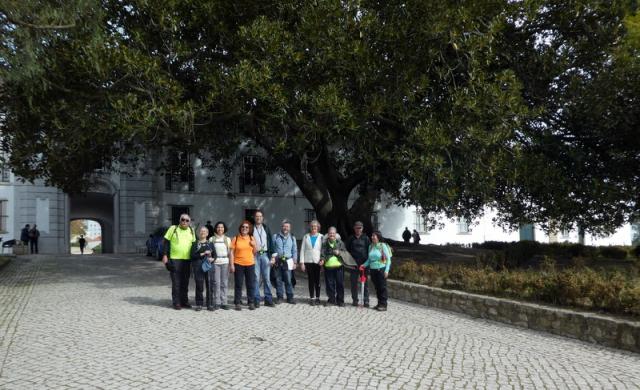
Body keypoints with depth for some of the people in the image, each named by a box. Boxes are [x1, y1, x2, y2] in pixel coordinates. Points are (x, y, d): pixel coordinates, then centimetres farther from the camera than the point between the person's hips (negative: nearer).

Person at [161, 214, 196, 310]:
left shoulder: (191, 231, 11)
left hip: (187, 260, 4)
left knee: (185, 282, 10)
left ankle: (184, 301, 20)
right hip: (175, 259, -4)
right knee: (176, 282, 0)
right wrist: (165, 255, -9)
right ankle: (176, 303, 7)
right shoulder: (173, 228, -1)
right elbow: (166, 242, -1)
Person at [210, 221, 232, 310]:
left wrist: (232, 265, 2)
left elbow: (231, 253, 9)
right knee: (216, 283, -7)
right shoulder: (212, 239, 8)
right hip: (215, 263, -1)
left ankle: (223, 303, 8)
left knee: (224, 283, 1)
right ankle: (216, 303, -1)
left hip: (225, 263, 1)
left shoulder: (227, 239, 11)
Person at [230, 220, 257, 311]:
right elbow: (232, 252, -2)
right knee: (238, 285, 2)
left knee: (251, 284, 5)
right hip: (238, 264, -2)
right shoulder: (235, 239, 0)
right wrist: (231, 265, -8)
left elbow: (255, 252, 13)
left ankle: (251, 303, 14)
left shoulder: (251, 238, 9)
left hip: (250, 264, 2)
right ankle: (237, 303, 9)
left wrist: (254, 245, -6)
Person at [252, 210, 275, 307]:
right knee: (256, 278, -2)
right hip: (255, 255, -2)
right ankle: (256, 300, 4)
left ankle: (268, 299, 9)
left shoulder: (266, 228, 13)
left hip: (265, 255, 2)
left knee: (267, 278, 3)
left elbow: (271, 242, 10)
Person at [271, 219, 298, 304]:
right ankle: (279, 297, 12)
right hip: (277, 261, 0)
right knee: (278, 280, 3)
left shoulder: (292, 238, 12)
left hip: (287, 261, 0)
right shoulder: (275, 236, 8)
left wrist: (294, 262, 8)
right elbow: (272, 248, 8)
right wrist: (272, 258, -2)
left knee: (288, 281, -4)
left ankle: (290, 297, 4)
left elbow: (295, 251, 13)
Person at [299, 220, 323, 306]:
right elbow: (302, 250, 7)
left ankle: (317, 298, 11)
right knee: (311, 280, 2)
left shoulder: (321, 237, 5)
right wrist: (302, 262, 0)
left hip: (318, 262, -1)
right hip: (308, 261, 1)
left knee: (317, 280, 1)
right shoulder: (306, 237, 9)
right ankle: (311, 298, 8)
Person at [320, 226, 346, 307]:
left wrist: (339, 253, -10)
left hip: (338, 266, -1)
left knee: (340, 284, 2)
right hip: (328, 266, 1)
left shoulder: (340, 243, 8)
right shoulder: (325, 243, 9)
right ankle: (331, 299, 17)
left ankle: (340, 300, 12)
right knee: (329, 284, 5)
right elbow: (322, 253, 2)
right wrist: (322, 259, -15)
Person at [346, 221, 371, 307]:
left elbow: (369, 250, 5)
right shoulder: (350, 239, 9)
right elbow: (347, 250, 13)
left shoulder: (366, 238, 5)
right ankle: (354, 300, 14)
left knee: (365, 282, 0)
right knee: (353, 282, 5)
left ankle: (366, 300, 4)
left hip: (364, 264, -2)